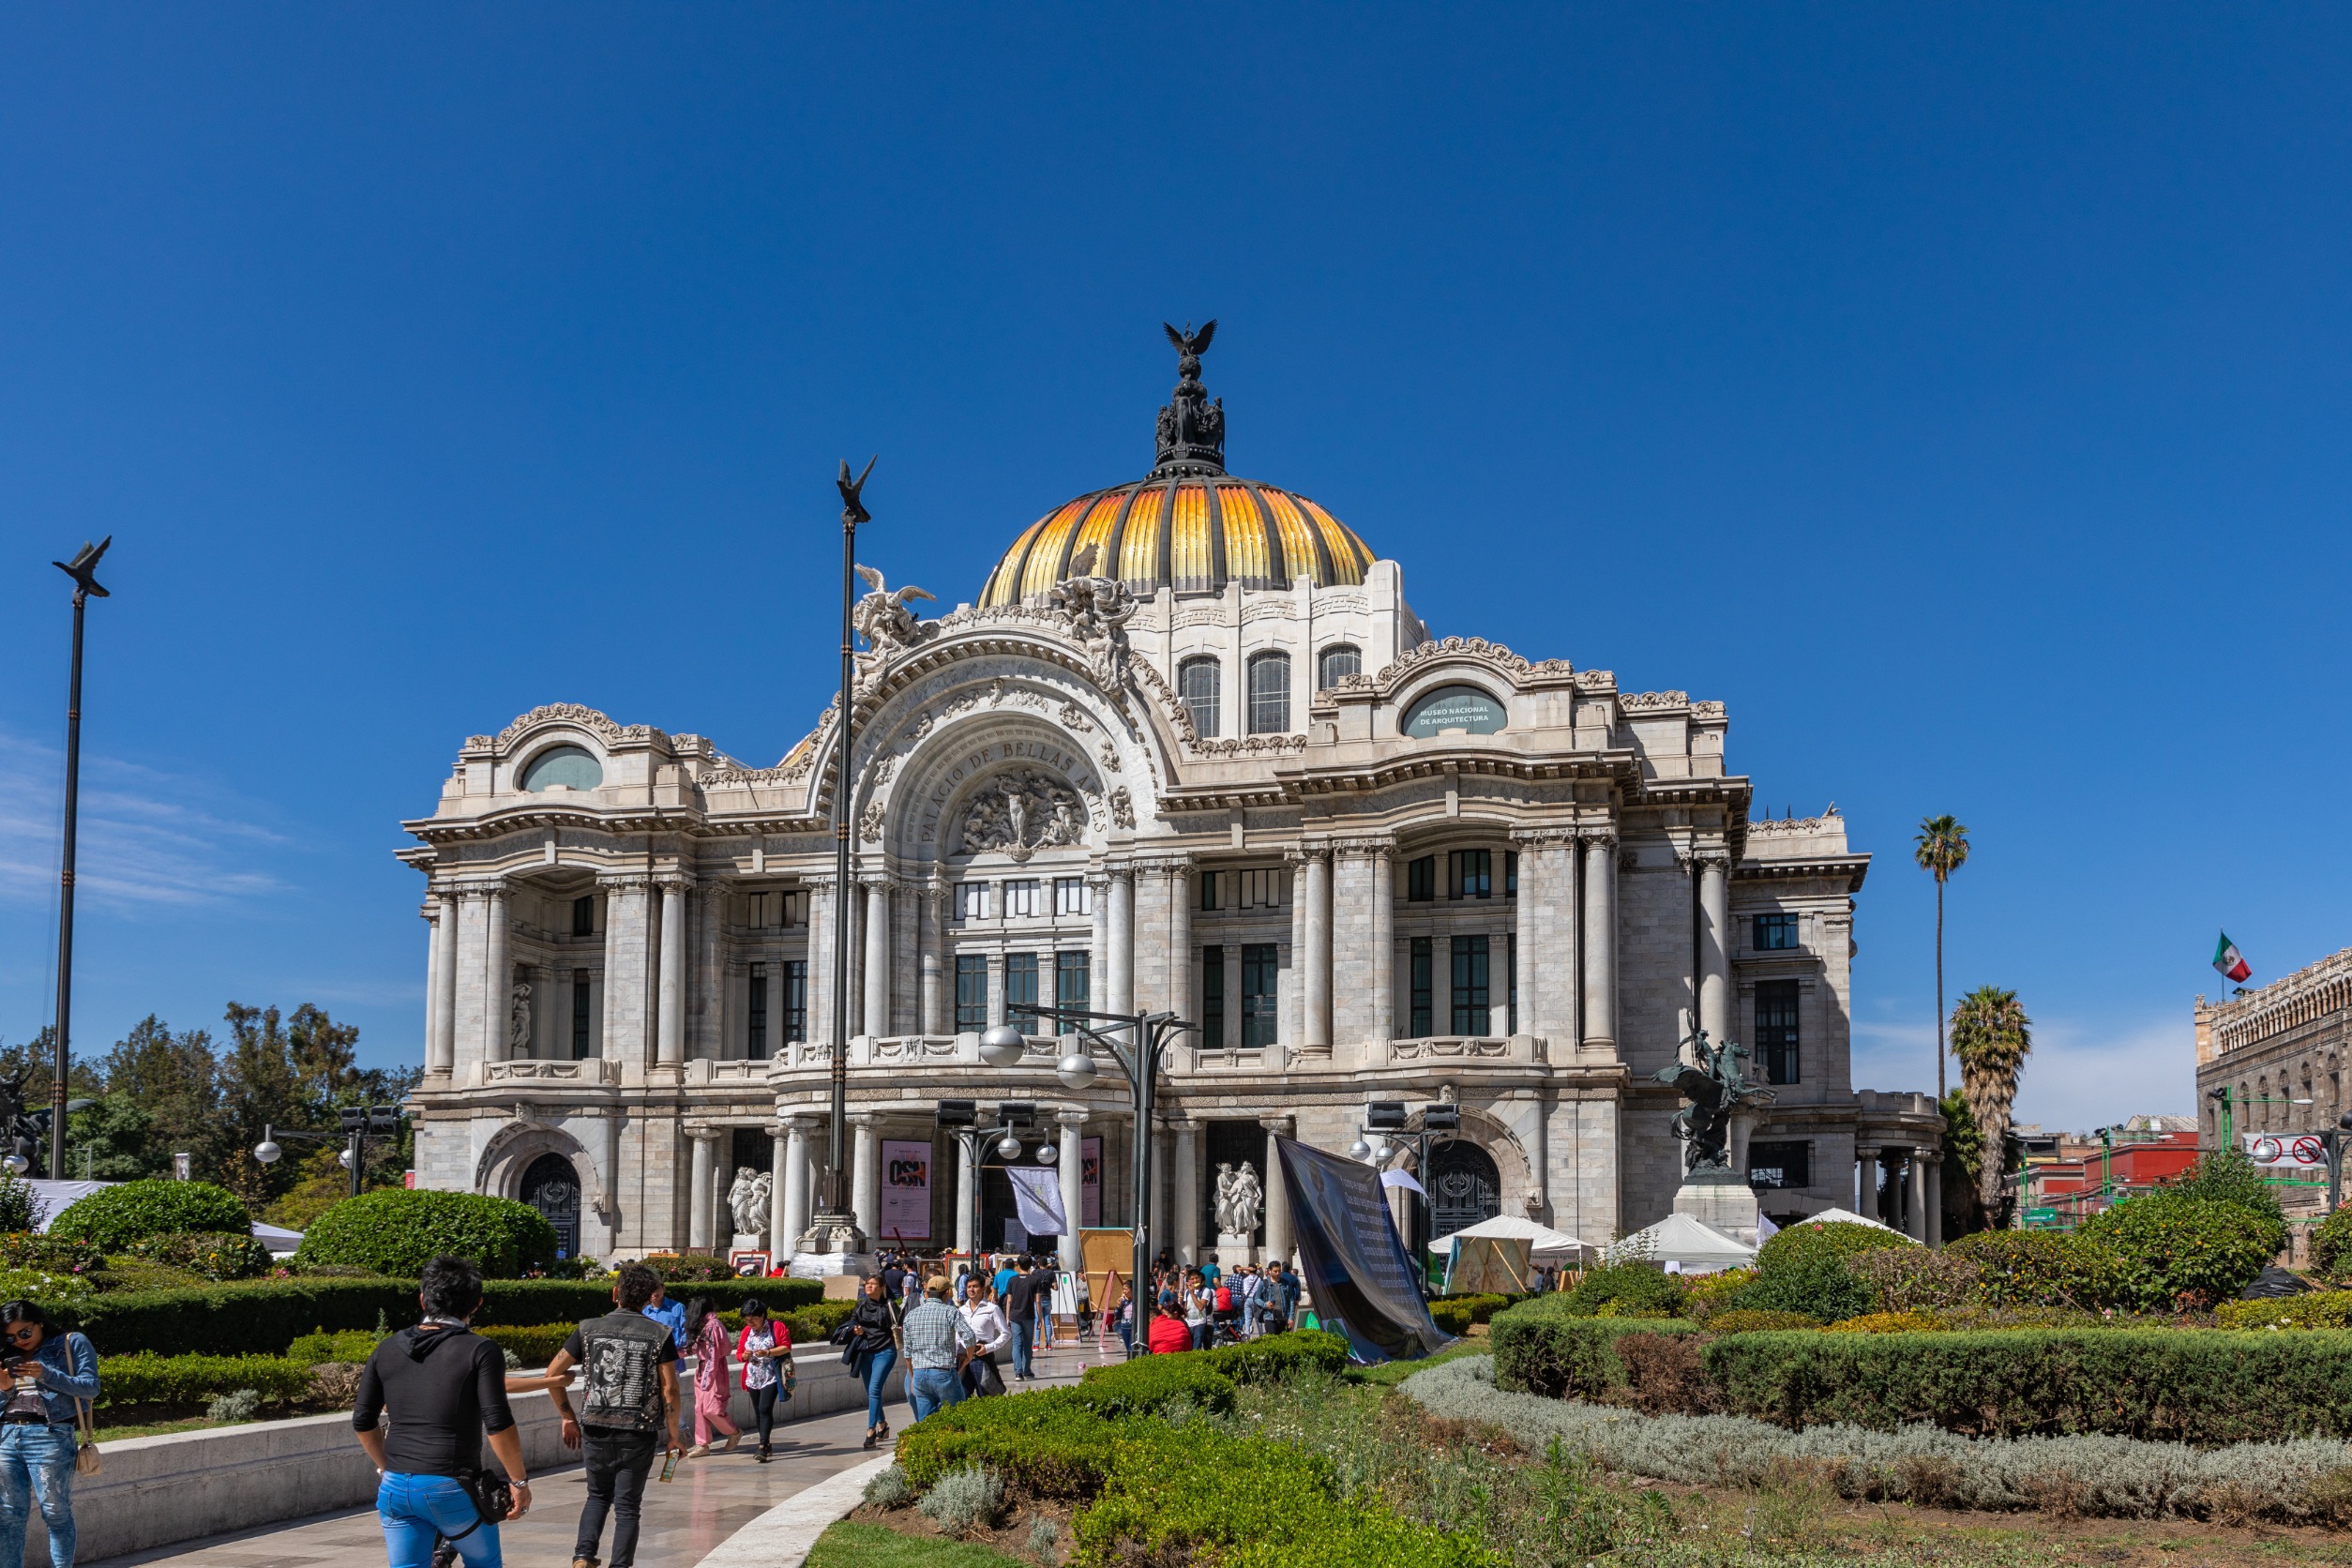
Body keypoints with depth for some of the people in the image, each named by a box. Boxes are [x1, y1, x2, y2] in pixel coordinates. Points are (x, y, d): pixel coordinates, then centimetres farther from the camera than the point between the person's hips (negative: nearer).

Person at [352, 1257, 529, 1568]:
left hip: (395, 1488, 4)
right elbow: (498, 1424, -15)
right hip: (453, 1490, -4)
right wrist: (519, 1481, -6)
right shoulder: (480, 1352, -8)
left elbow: (363, 1421, 11)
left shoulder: (388, 1350, 7)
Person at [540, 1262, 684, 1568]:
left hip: (595, 1430, 2)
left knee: (598, 1495, 23)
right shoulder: (660, 1334, -5)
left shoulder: (589, 1329, 1)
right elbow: (670, 1390, -8)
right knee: (627, 1507, 9)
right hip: (638, 1435, -2)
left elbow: (553, 1373, 3)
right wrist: (673, 1436, 2)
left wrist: (568, 1417, 13)